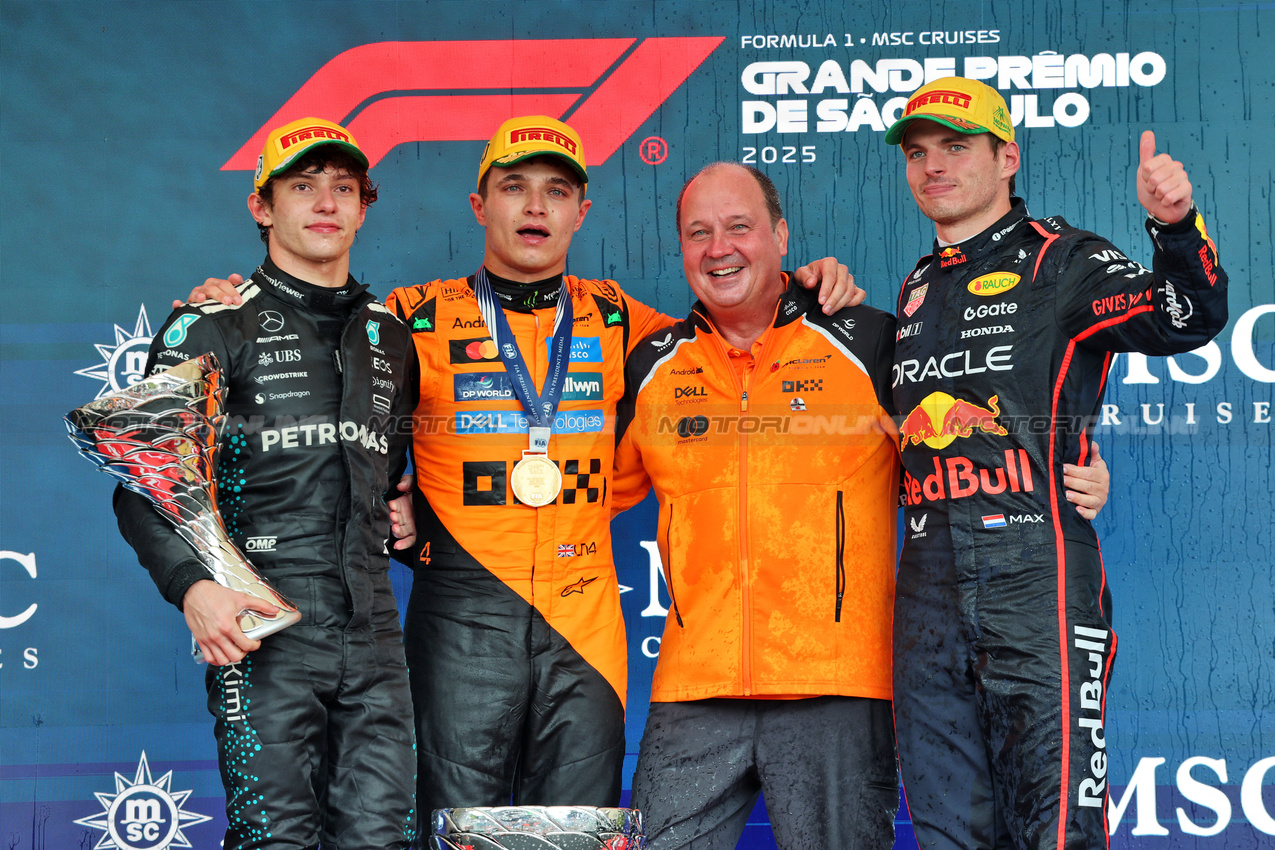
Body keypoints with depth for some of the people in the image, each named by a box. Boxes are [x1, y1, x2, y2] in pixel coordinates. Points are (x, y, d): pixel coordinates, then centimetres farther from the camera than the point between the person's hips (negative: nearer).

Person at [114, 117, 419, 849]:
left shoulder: (389, 335, 19)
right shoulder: (212, 328, 4)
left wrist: (400, 515, 11)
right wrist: (191, 585, -17)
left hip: (372, 628, 5)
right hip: (263, 627, -4)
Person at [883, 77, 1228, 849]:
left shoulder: (1060, 260, 1)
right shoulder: (917, 290, 21)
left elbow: (1188, 321, -13)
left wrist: (1177, 228, -31)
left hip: (1036, 578, -6)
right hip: (929, 579, 6)